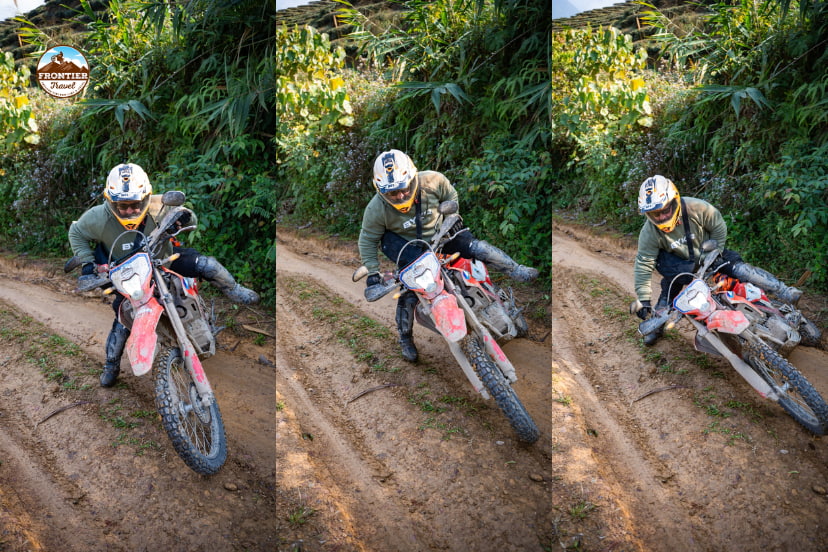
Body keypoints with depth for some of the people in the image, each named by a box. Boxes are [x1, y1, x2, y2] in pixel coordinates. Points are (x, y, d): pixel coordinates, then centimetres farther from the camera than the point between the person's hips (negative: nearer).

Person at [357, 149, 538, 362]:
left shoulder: (432, 181, -23)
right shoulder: (376, 209, -26)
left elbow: (450, 195, 2)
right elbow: (368, 240, -12)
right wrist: (372, 272, -15)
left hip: (439, 233, 2)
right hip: (409, 247, -2)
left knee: (475, 246, -14)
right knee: (408, 291, -8)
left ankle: (517, 271, 3)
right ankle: (405, 338, 14)